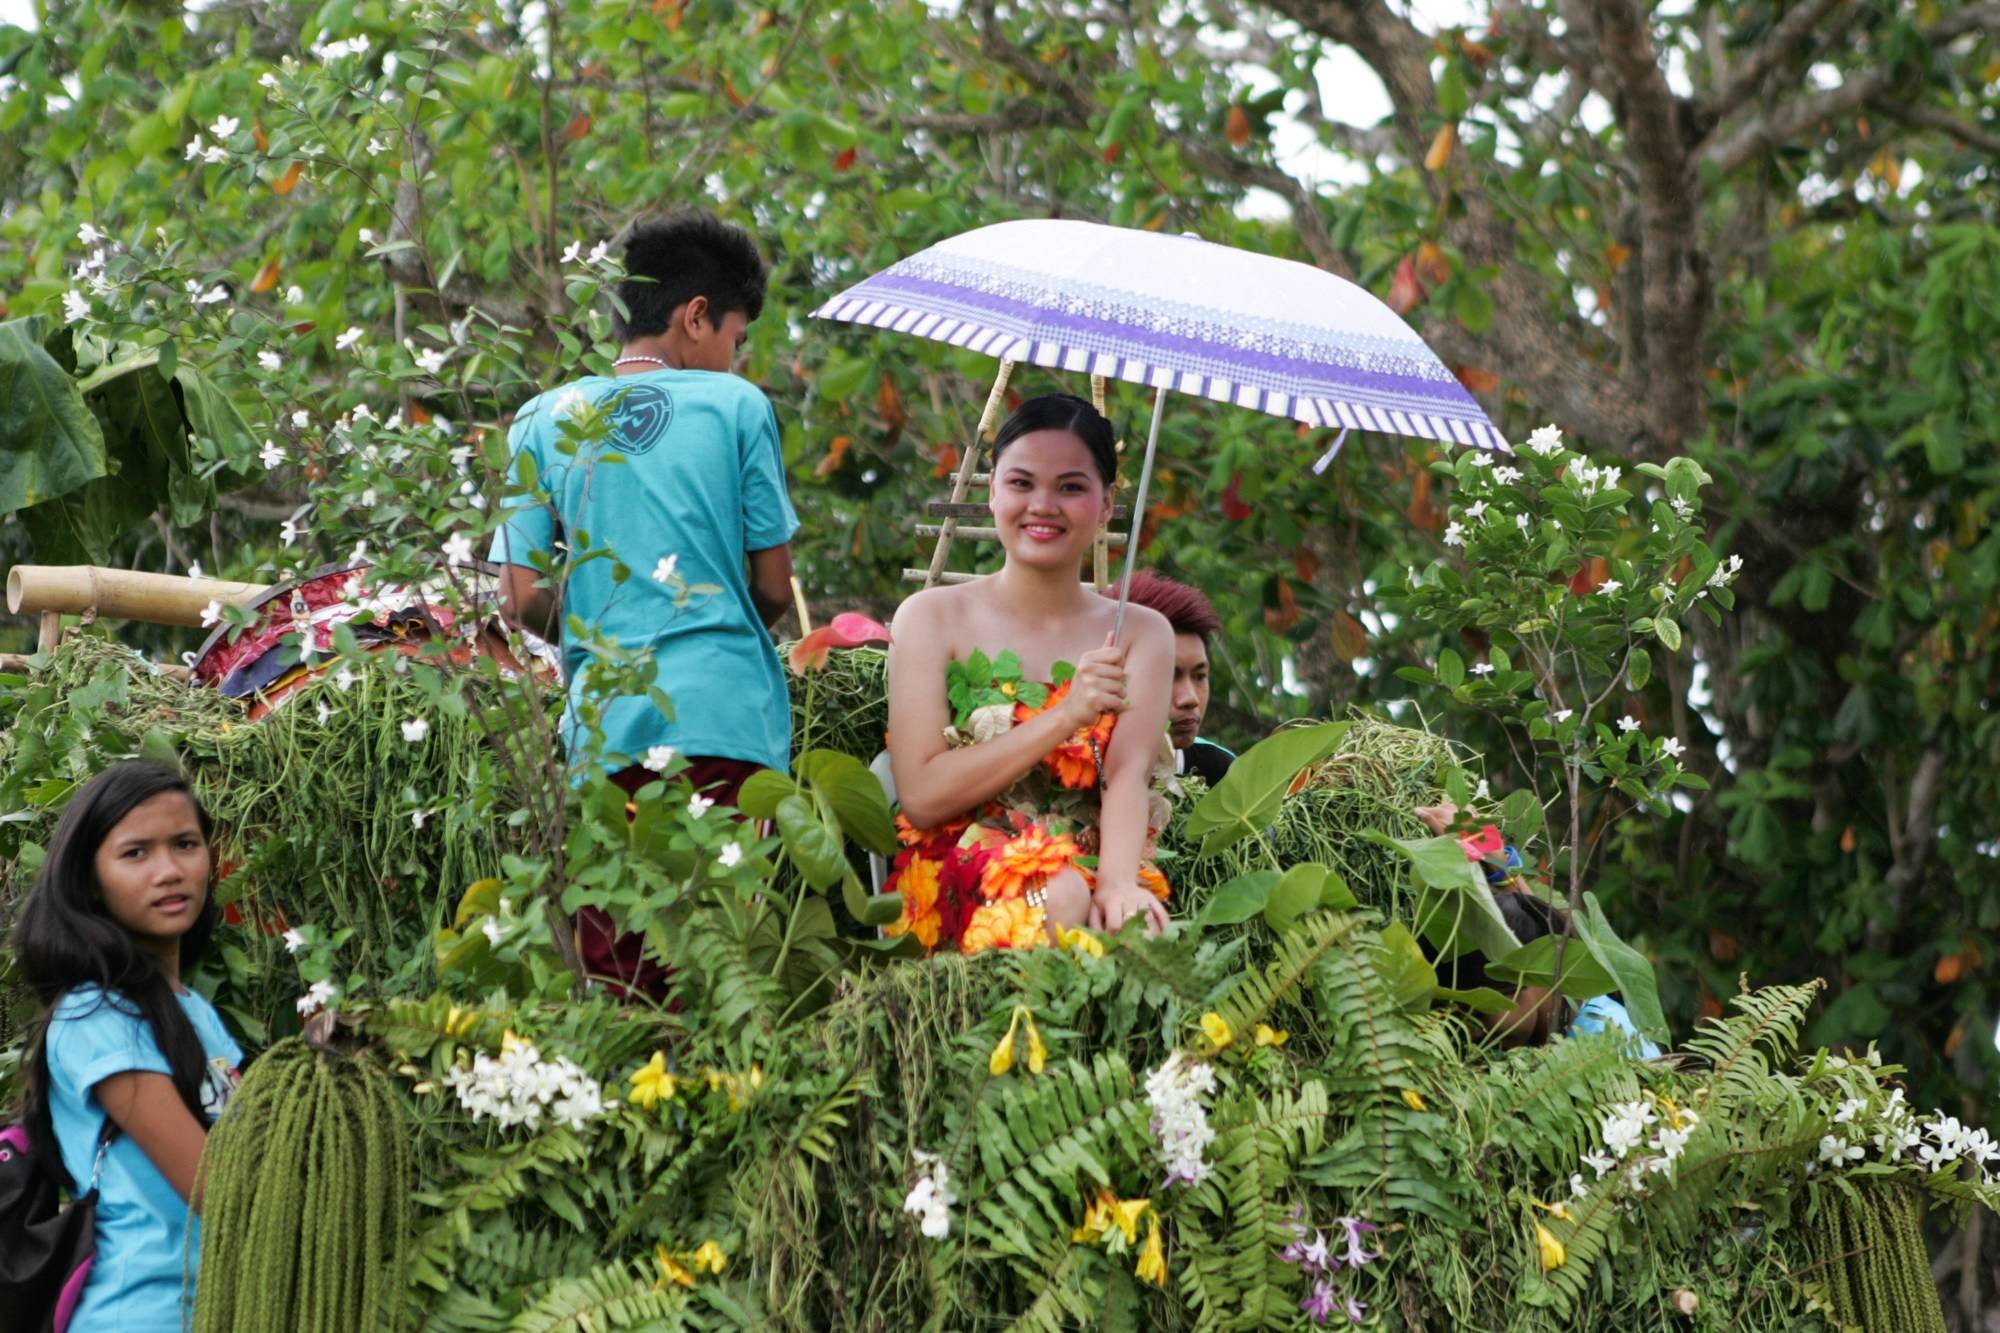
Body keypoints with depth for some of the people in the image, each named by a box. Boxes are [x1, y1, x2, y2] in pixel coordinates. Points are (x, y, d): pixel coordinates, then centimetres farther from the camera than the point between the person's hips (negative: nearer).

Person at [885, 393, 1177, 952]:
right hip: (960, 880, -1)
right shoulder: (934, 618, 8)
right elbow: (921, 795, -4)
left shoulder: (1141, 633, 14)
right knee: (1060, 896, -37)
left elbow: (1131, 774, -4)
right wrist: (1063, 719, -13)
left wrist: (1119, 881, -26)